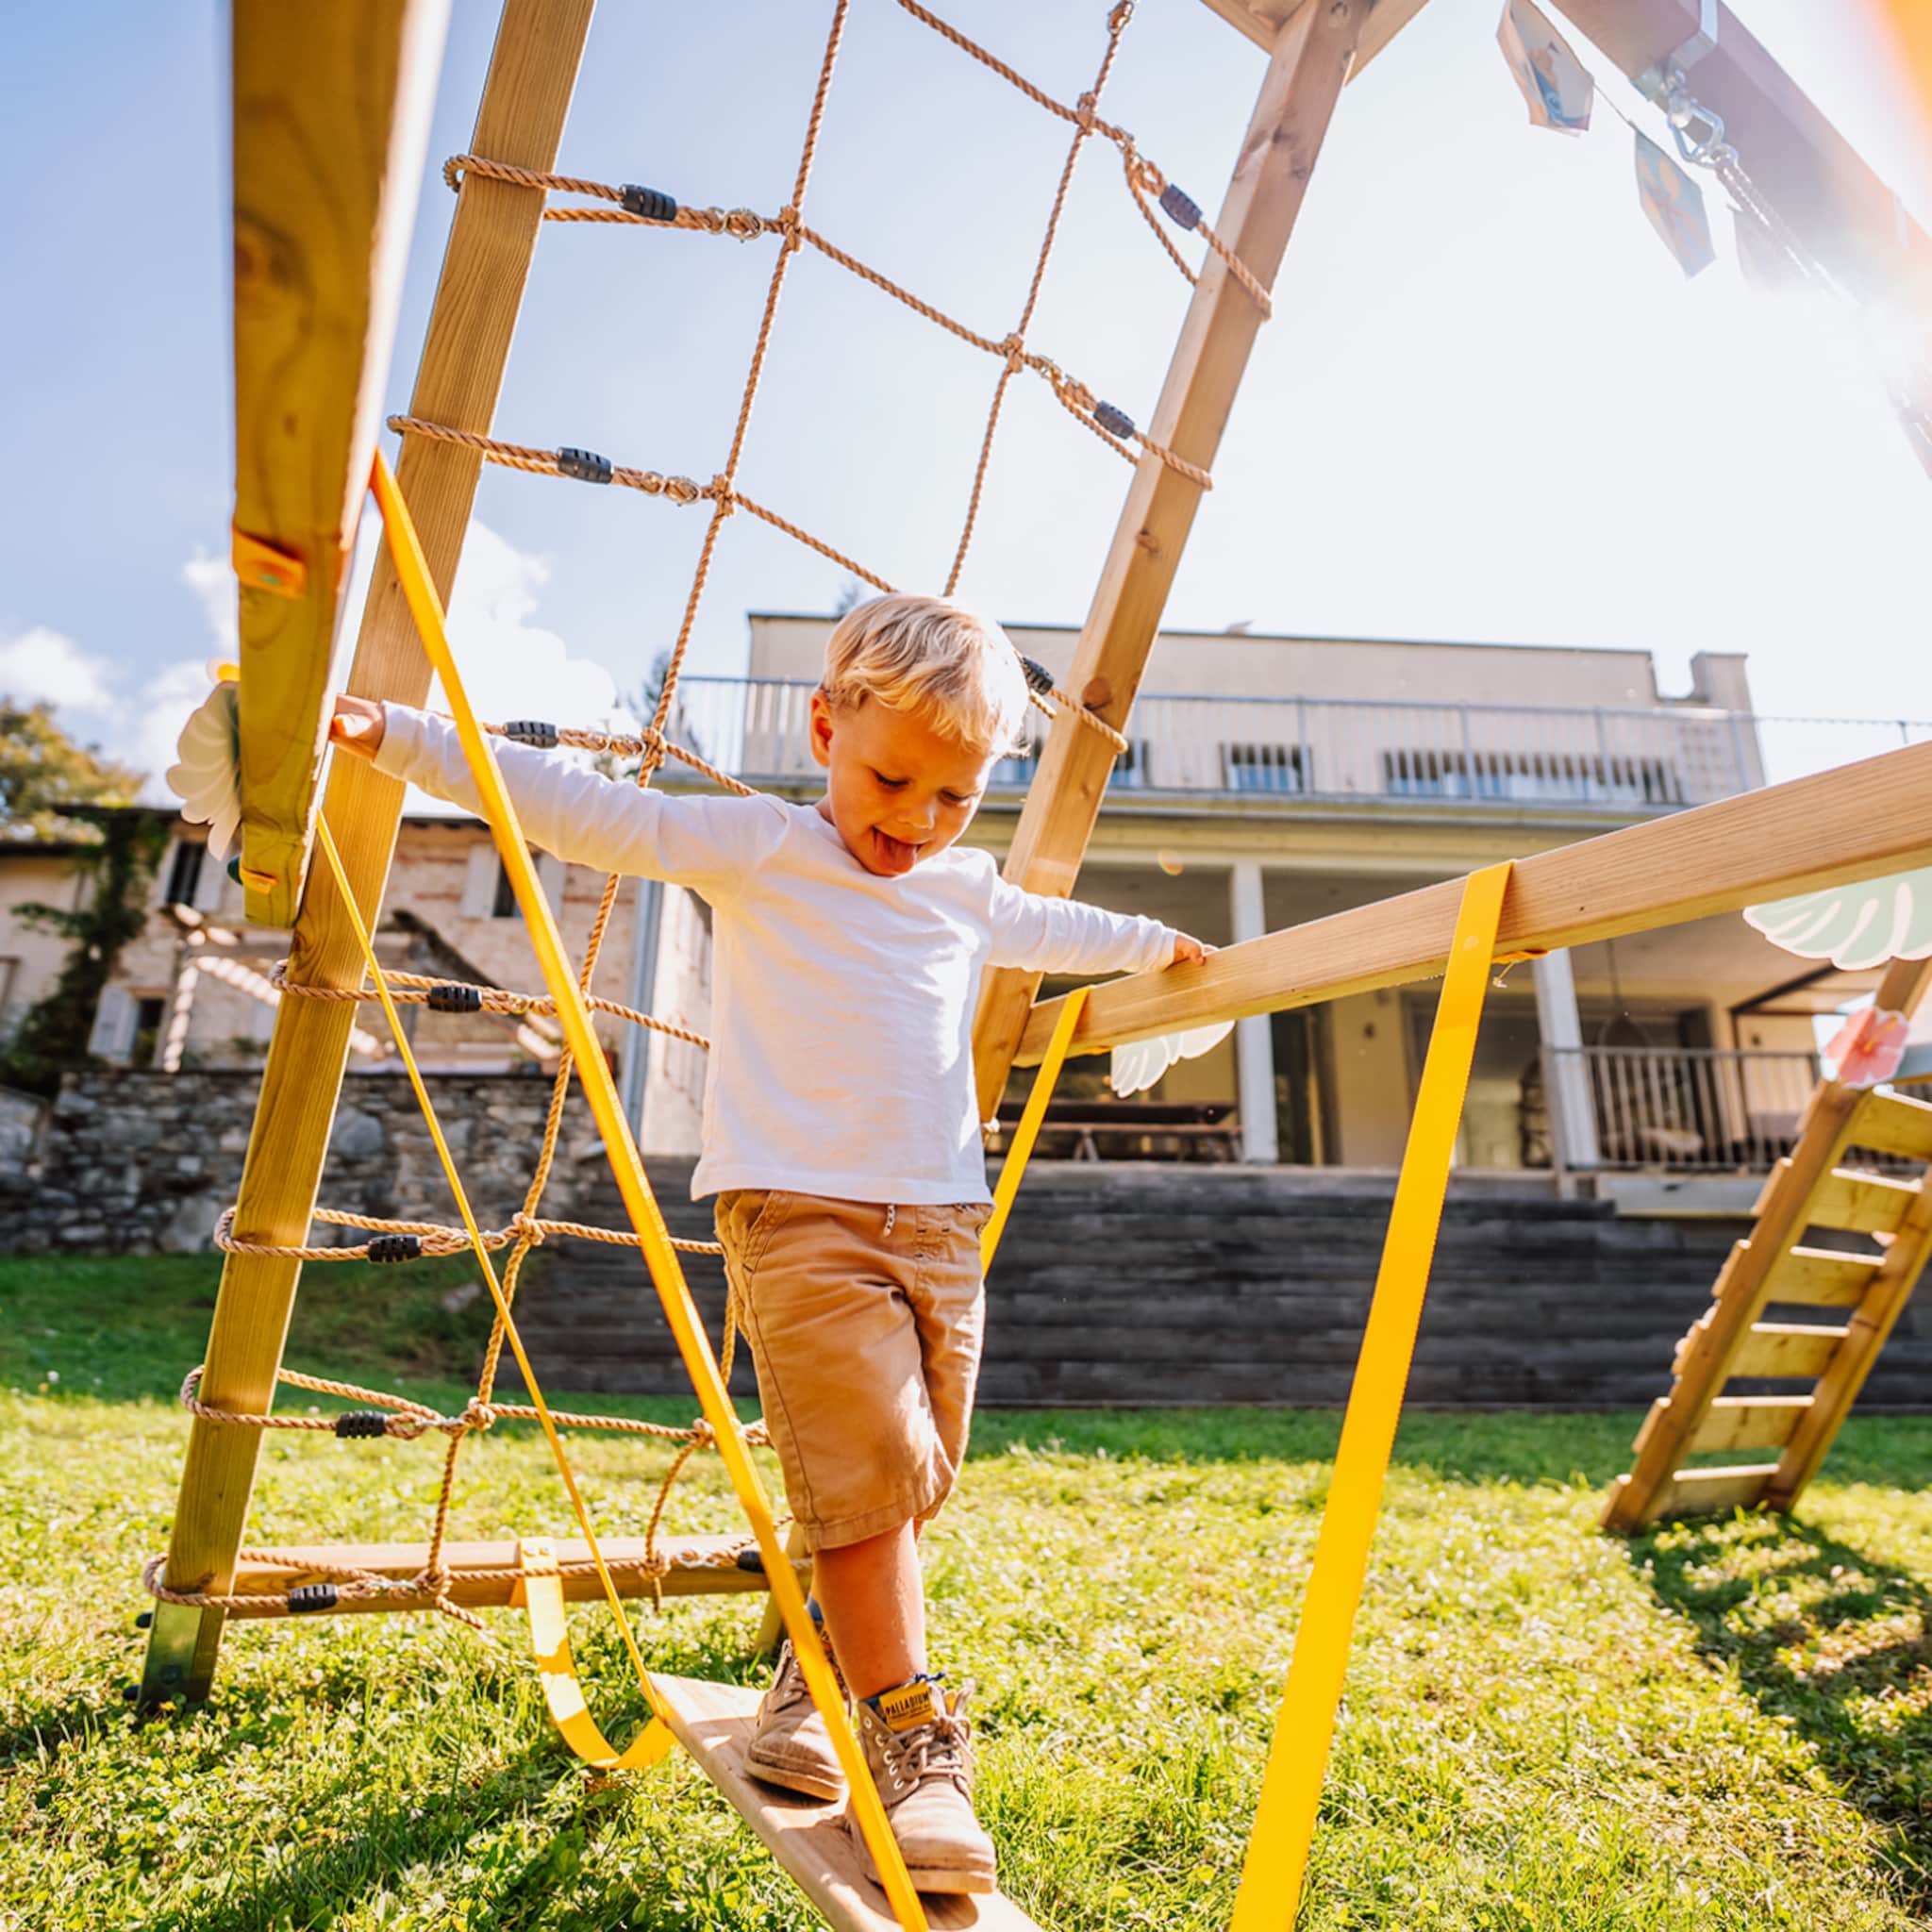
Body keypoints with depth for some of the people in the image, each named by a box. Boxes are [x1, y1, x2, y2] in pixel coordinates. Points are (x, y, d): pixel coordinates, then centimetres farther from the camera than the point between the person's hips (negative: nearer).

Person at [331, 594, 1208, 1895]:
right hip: (799, 1211, -5)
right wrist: (397, 734, -7)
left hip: (941, 1223, 6)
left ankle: (814, 1681, 33)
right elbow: (582, 811, -4)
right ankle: (913, 1748, 2)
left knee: (907, 1484, 10)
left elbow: (1041, 928, 37)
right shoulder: (754, 846, 0)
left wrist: (1152, 943, 50)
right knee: (867, 1470, -13)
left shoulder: (970, 889, 16)